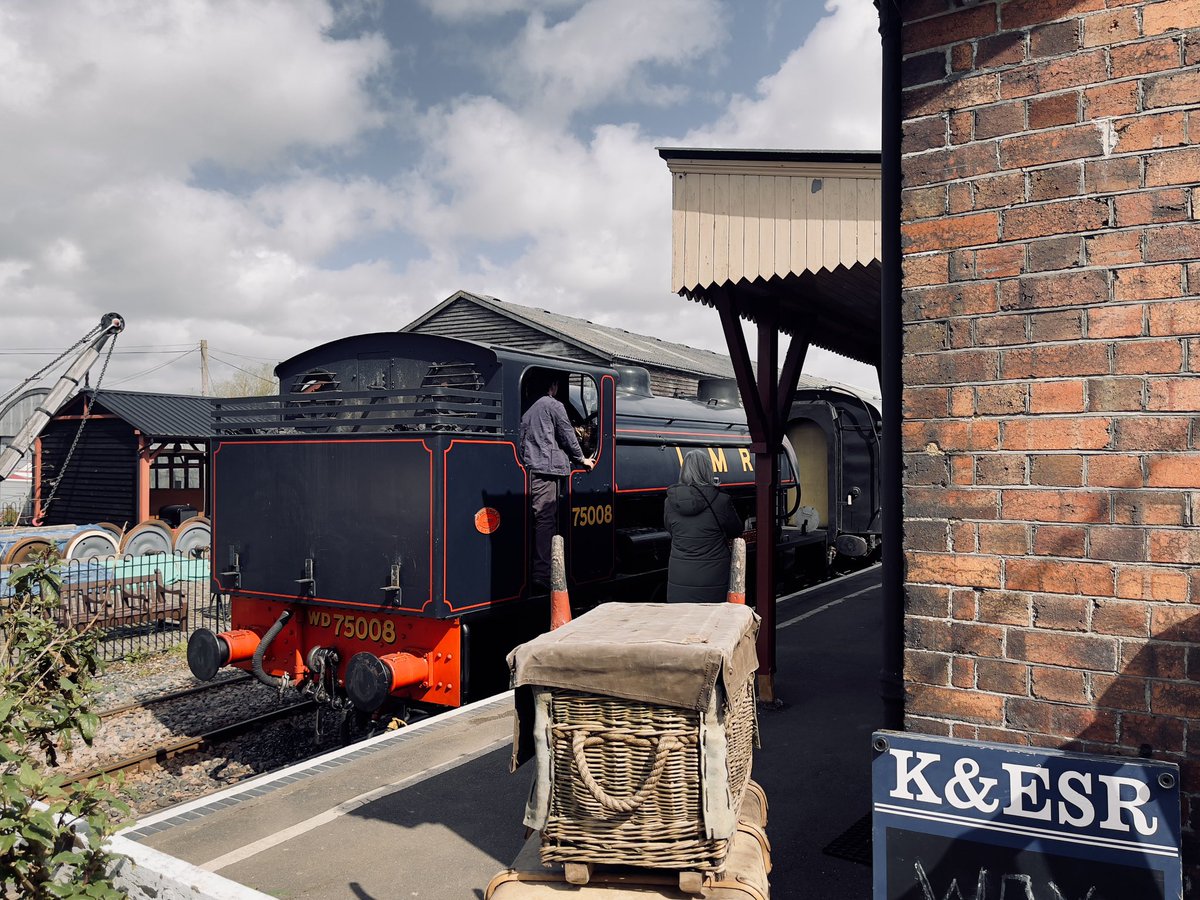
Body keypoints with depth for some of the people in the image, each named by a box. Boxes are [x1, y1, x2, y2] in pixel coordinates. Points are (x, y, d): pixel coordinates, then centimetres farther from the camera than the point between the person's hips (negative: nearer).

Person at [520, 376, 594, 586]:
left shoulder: (529, 409, 22)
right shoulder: (553, 405, 0)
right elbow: (567, 435, 3)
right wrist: (581, 459, 16)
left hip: (530, 469, 8)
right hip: (548, 468, -8)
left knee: (540, 519, 9)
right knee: (546, 519, -10)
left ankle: (536, 570, 9)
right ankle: (543, 573, -13)